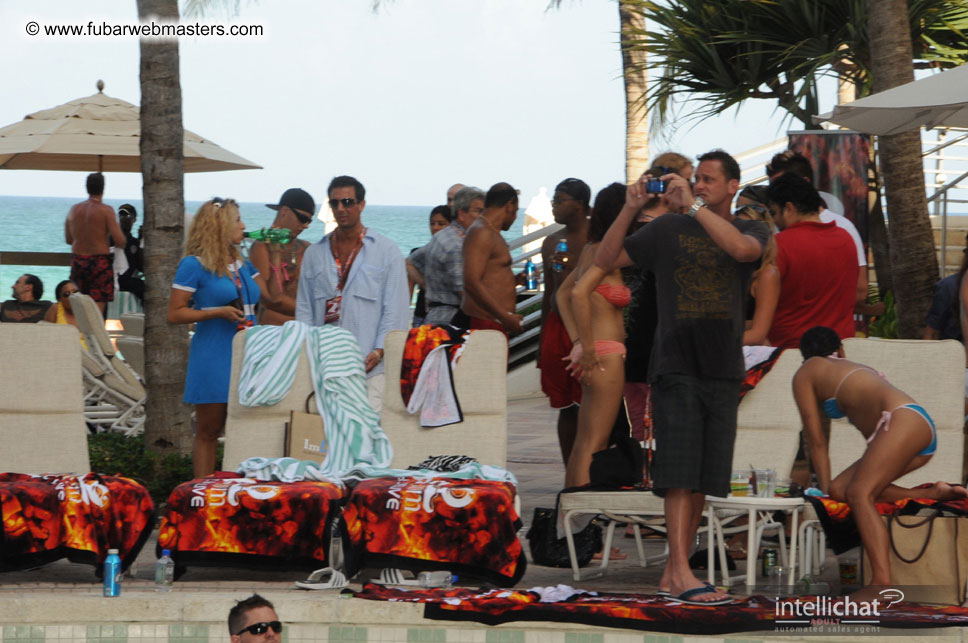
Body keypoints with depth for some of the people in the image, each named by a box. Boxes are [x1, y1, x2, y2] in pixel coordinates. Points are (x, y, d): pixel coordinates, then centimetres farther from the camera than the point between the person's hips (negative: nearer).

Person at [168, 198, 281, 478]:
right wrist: (217, 312, -16)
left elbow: (274, 297, 16)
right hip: (213, 357, -6)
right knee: (208, 431, -1)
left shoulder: (243, 265, 15)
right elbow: (174, 314, -8)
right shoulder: (194, 265, -4)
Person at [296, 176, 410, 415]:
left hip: (369, 368, -3)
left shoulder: (387, 251, 8)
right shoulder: (314, 254, 18)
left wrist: (380, 350, -11)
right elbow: (304, 310, 16)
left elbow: (396, 309, 2)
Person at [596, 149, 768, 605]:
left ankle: (672, 571, 14)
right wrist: (630, 209, -7)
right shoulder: (668, 229, 7)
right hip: (675, 366, -2)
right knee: (680, 473, -13)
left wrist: (692, 205, -20)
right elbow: (605, 260, 5)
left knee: (702, 480, 6)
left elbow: (741, 248, -18)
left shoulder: (752, 231, 8)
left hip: (723, 370, 2)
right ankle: (681, 574, -18)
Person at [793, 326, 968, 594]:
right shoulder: (857, 368, 36)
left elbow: (817, 441, 16)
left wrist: (825, 489, 22)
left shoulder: (806, 374, 17)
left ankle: (882, 580, -40)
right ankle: (933, 494, 2)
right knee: (841, 489, 6)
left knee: (859, 493, -21)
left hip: (904, 420, -8)